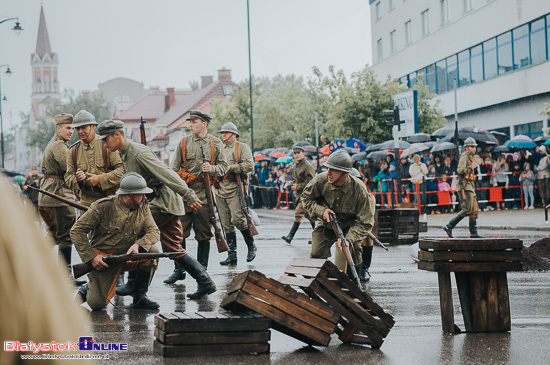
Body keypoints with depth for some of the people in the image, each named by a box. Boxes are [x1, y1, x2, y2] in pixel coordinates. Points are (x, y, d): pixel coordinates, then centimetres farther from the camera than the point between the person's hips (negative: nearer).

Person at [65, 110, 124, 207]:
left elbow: (121, 170, -7)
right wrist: (76, 179, -13)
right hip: (86, 202, 3)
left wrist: (100, 179, -16)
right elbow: (68, 177, 11)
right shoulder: (73, 151, 9)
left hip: (109, 199, -3)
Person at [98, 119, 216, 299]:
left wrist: (189, 196, -29)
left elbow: (167, 174, -25)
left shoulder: (138, 152, -18)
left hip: (165, 201, -10)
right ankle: (205, 282, 11)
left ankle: (134, 283, -4)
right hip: (159, 201, 10)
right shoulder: (125, 155, 13)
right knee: (172, 248, 10)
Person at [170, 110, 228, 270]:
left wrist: (212, 169, -13)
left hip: (205, 193, 0)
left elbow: (223, 167, 8)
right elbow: (174, 169, 8)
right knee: (179, 233, -2)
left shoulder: (216, 143, 6)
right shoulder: (184, 142, 7)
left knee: (204, 234, 5)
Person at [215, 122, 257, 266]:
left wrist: (230, 168, -14)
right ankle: (232, 255, 6)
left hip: (235, 189, -6)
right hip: (220, 190, 6)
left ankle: (251, 246, 4)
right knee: (226, 225, 3)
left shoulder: (242, 147, 2)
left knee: (237, 219, -17)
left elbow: (249, 166, -11)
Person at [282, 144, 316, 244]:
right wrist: (294, 184, 8)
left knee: (298, 213, -13)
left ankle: (290, 236, -15)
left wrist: (298, 187, -16)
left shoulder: (308, 166, -12)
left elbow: (310, 181, -18)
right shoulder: (296, 165, 15)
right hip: (299, 194, 9)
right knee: (308, 214, 12)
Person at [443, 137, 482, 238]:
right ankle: (449, 226, -9)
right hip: (465, 186, -10)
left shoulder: (470, 157, 21)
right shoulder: (464, 156, -9)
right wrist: (471, 167, -15)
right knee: (467, 210, -13)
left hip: (470, 187, 10)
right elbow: (460, 170, -22)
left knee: (474, 210, 7)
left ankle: (473, 233, 8)